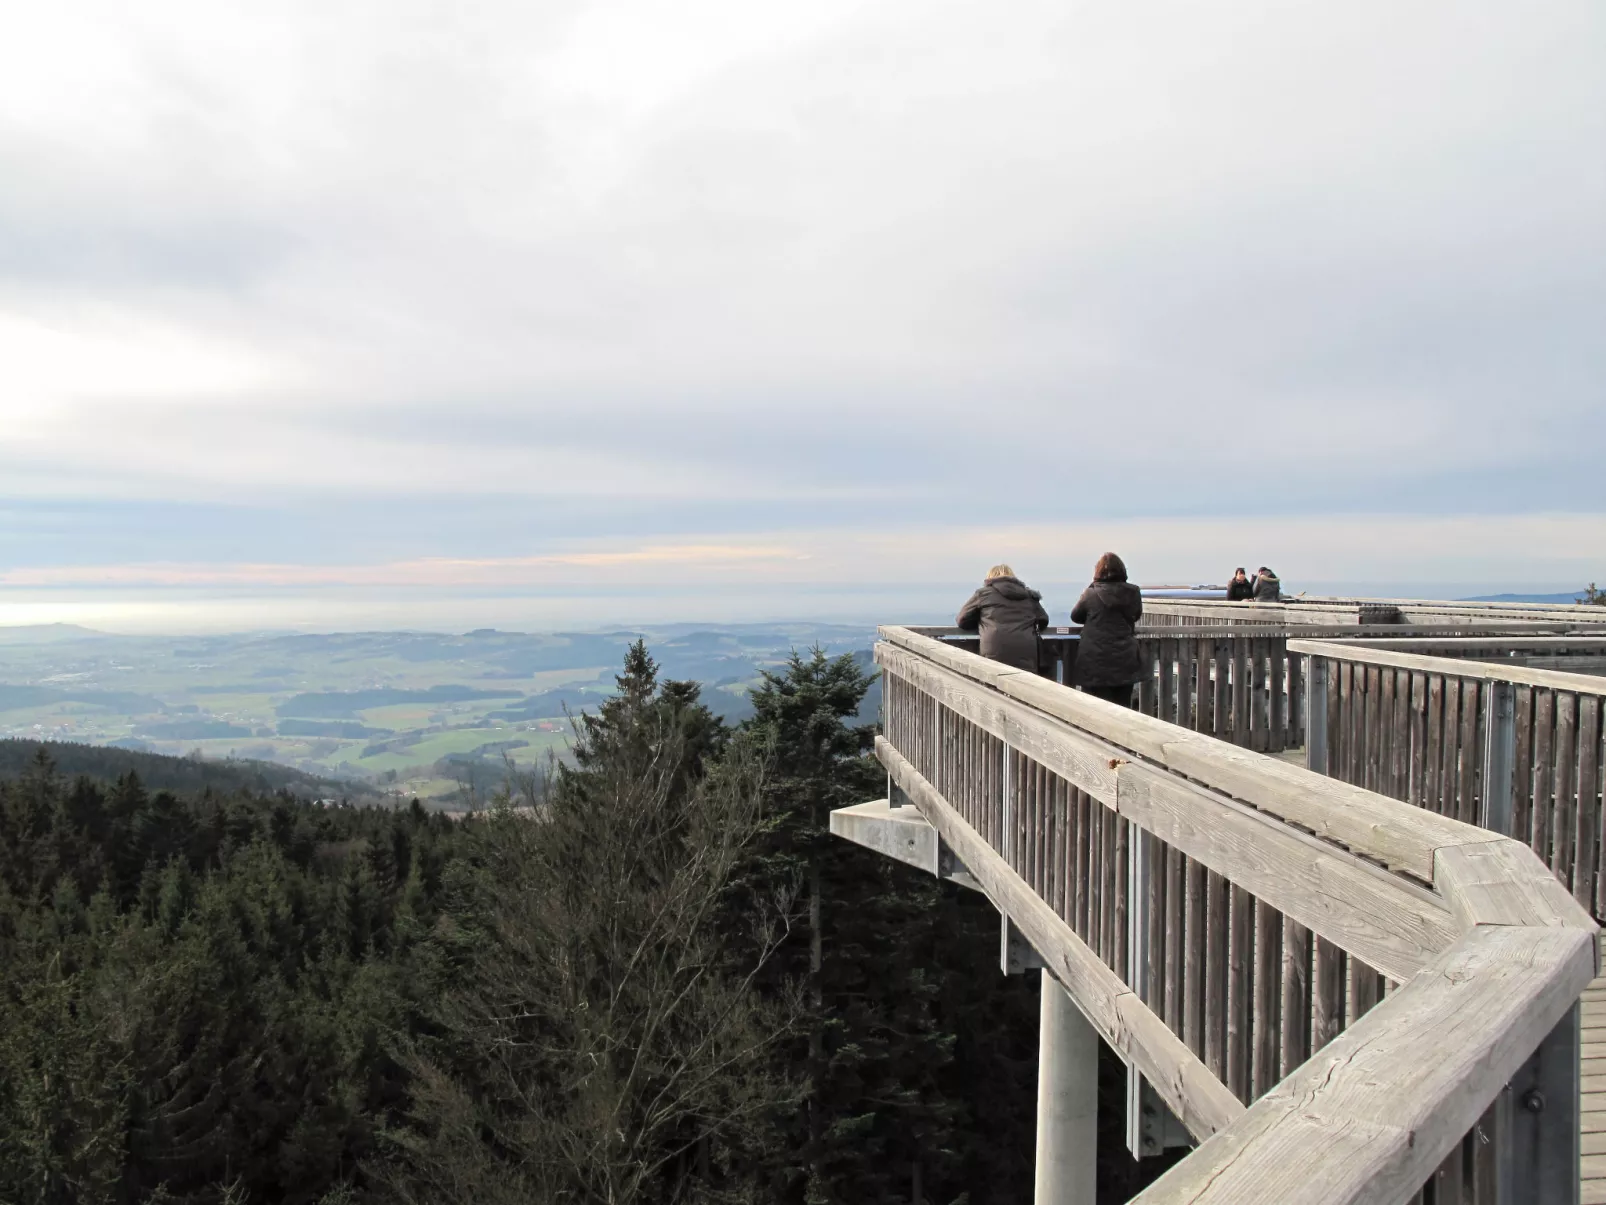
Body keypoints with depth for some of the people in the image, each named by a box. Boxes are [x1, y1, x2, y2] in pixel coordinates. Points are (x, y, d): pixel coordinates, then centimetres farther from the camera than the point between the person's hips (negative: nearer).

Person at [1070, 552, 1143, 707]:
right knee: (1123, 708, 11)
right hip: (1125, 661, 3)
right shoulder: (1133, 593, -1)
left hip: (1096, 662, -3)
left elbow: (1075, 616, 9)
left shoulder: (1091, 593, -7)